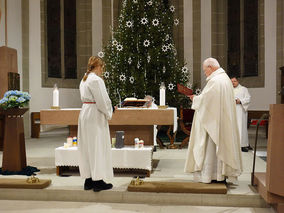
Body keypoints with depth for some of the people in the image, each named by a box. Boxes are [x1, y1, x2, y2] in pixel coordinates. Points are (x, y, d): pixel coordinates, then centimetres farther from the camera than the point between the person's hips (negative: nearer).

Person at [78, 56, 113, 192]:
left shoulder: (84, 79, 14)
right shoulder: (96, 80, -14)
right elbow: (101, 101, -18)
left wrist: (106, 113, 14)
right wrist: (108, 114, -2)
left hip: (85, 113, 9)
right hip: (95, 115, -9)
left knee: (87, 147, 11)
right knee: (97, 147, -2)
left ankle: (88, 180, 18)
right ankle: (97, 182, 4)